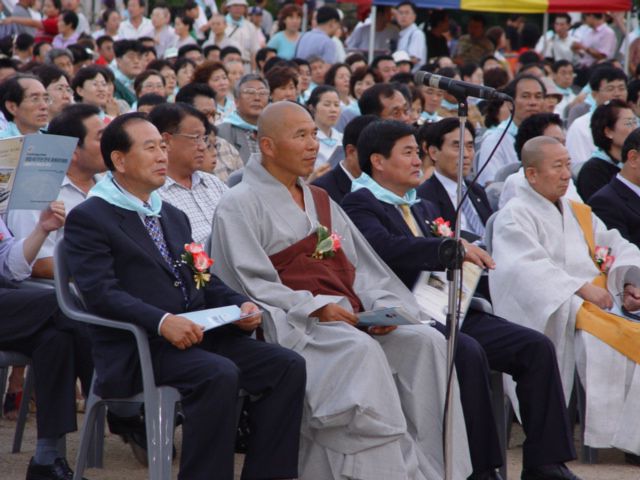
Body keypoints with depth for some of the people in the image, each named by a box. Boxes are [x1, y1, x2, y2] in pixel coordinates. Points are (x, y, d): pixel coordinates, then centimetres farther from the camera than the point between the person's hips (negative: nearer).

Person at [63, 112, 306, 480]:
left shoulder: (174, 216, 25)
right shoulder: (88, 219, -2)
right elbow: (100, 292, -14)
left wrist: (240, 305, 0)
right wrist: (161, 321, -28)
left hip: (198, 333, 8)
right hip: (137, 347, -8)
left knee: (288, 366, -12)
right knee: (219, 374, -34)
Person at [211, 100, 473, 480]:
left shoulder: (321, 202, 24)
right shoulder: (241, 205, 2)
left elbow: (361, 267, 16)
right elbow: (254, 285, -9)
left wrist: (381, 306, -5)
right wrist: (315, 308, -18)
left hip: (348, 319, 7)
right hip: (290, 327, -6)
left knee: (426, 341, -18)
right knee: (360, 350, -35)